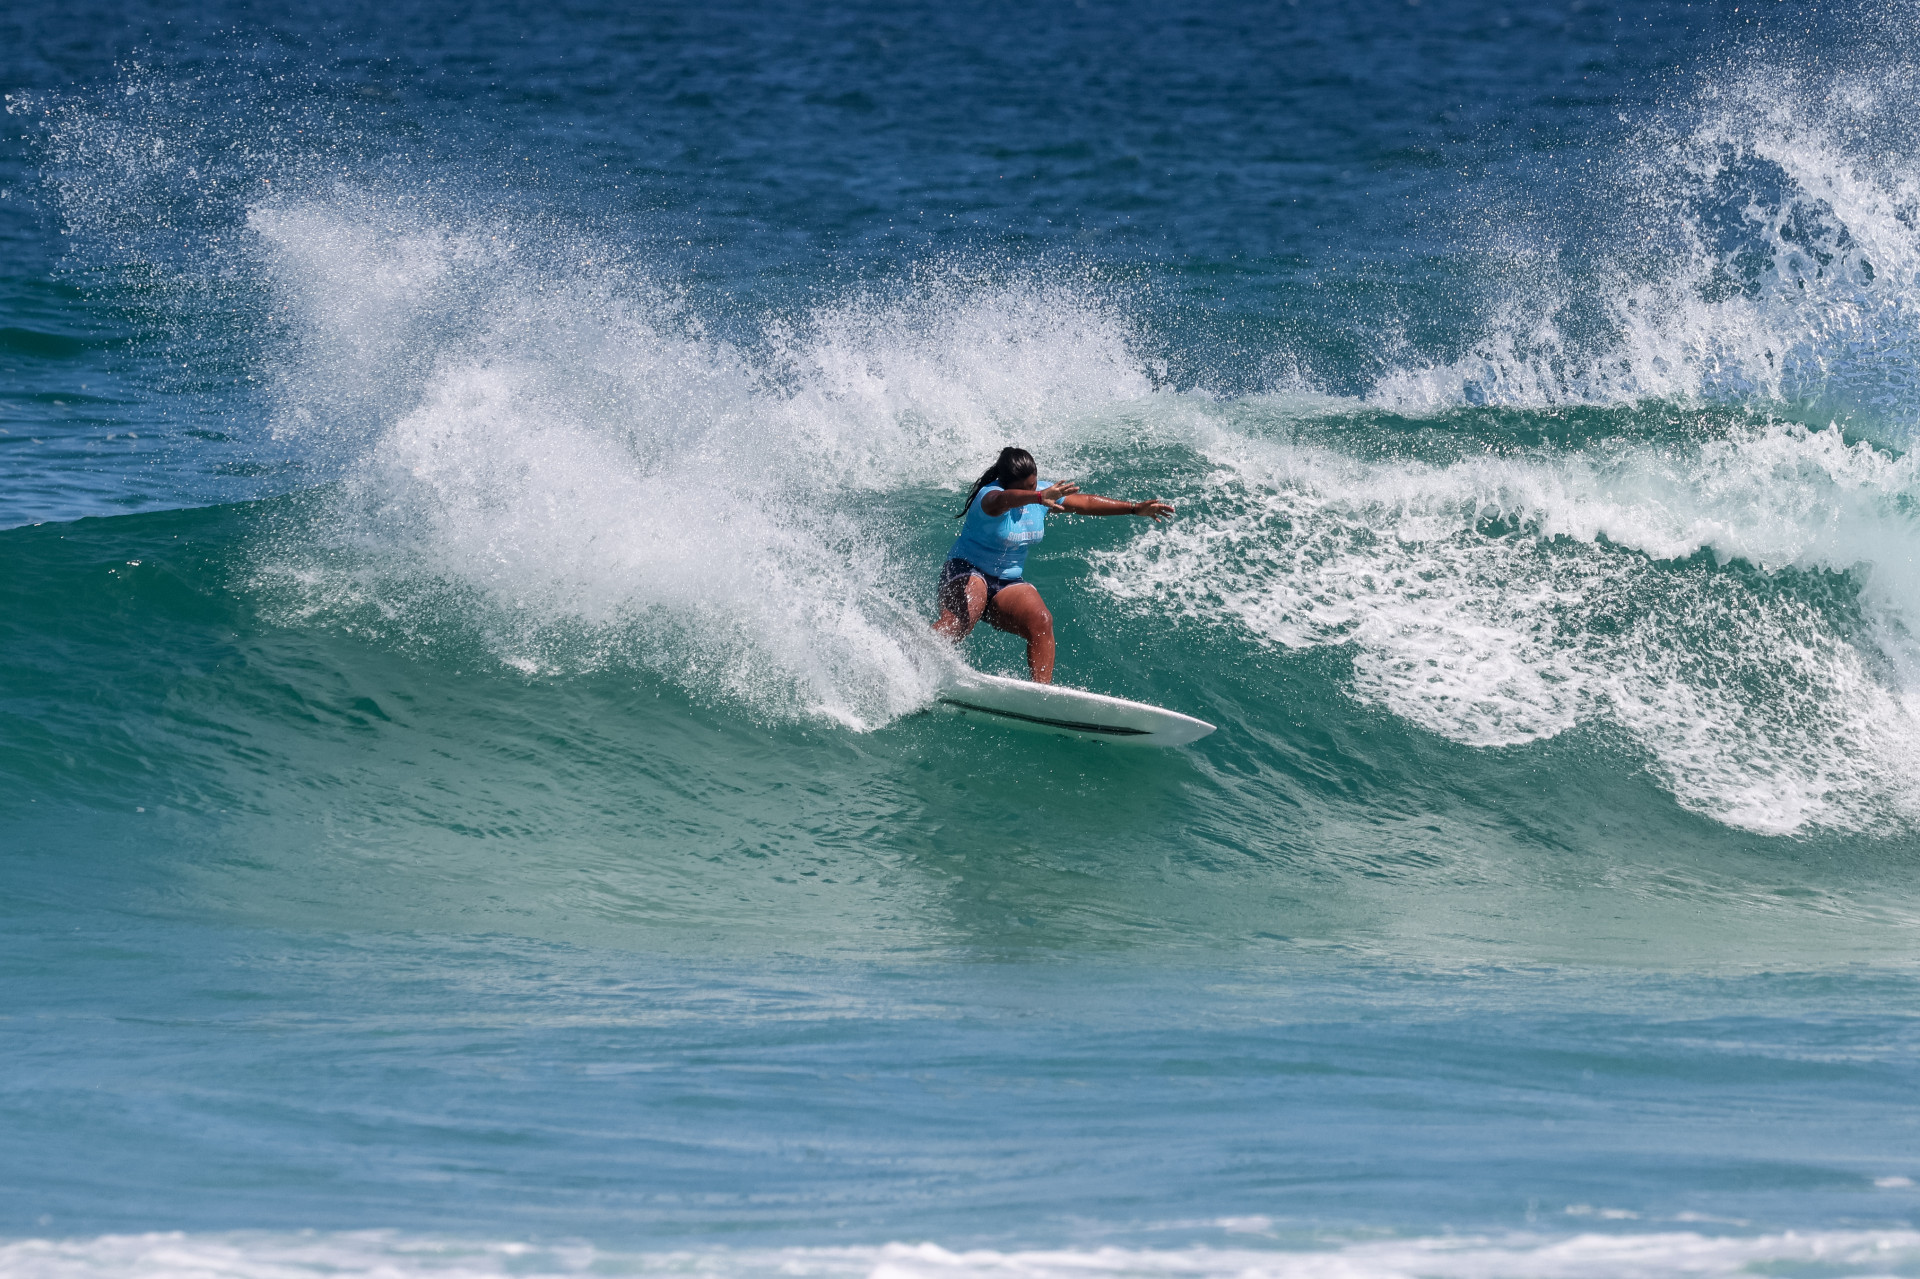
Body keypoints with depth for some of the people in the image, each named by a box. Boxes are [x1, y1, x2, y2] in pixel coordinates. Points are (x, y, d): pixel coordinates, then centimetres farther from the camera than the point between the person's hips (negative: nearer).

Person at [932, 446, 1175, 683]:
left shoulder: (1043, 491, 2)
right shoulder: (990, 495, -22)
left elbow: (1085, 502, 13)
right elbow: (1000, 501, -47)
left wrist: (1135, 508, 13)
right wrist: (1039, 497, -67)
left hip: (1007, 583, 6)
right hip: (967, 571, -6)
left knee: (1041, 622, -21)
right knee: (959, 620, -36)